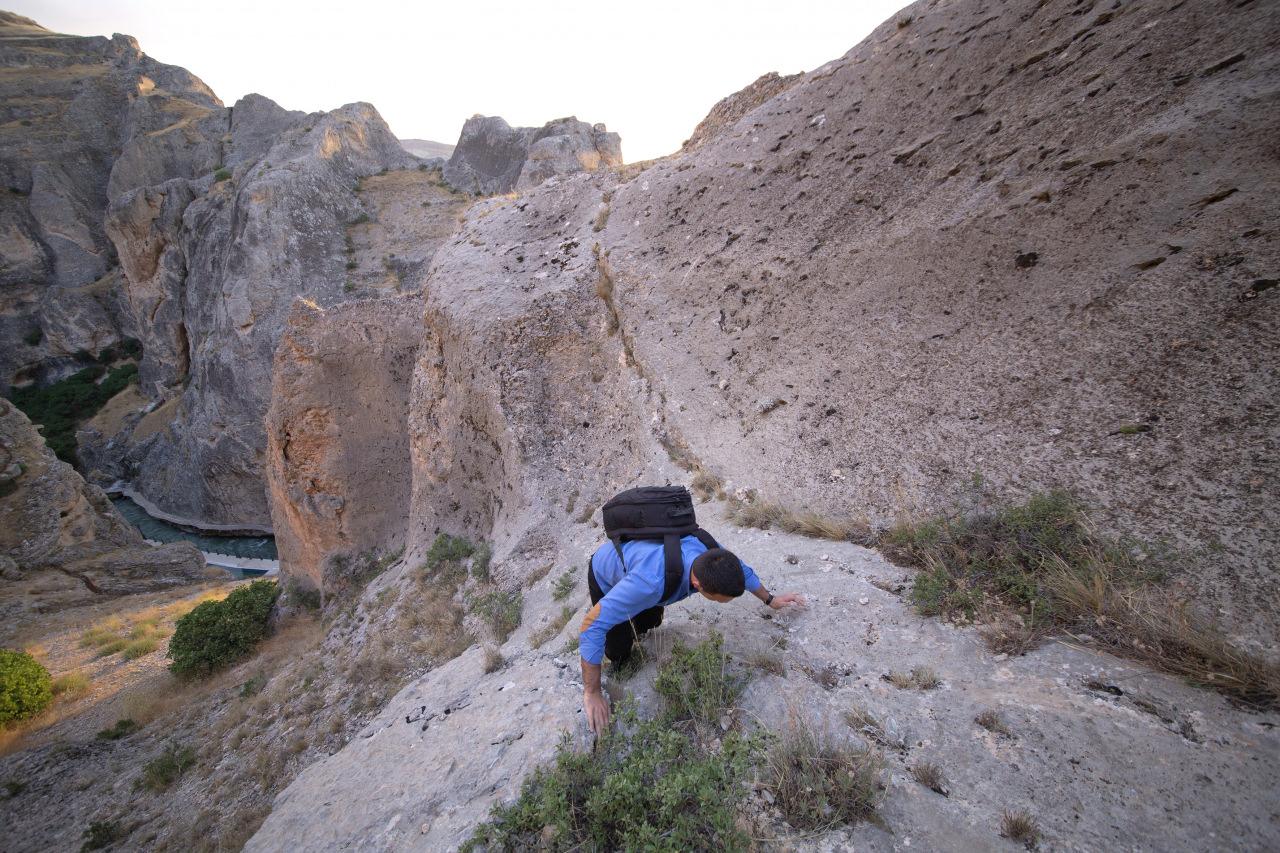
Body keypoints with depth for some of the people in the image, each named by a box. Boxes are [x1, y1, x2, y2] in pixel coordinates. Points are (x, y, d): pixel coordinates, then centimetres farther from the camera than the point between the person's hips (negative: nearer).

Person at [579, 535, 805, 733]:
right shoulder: (651, 582, -49)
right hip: (605, 576, -5)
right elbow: (592, 625, -42)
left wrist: (771, 599, 10)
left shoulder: (712, 555, -29)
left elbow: (744, 571, -3)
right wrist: (592, 693, -34)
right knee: (619, 651, -5)